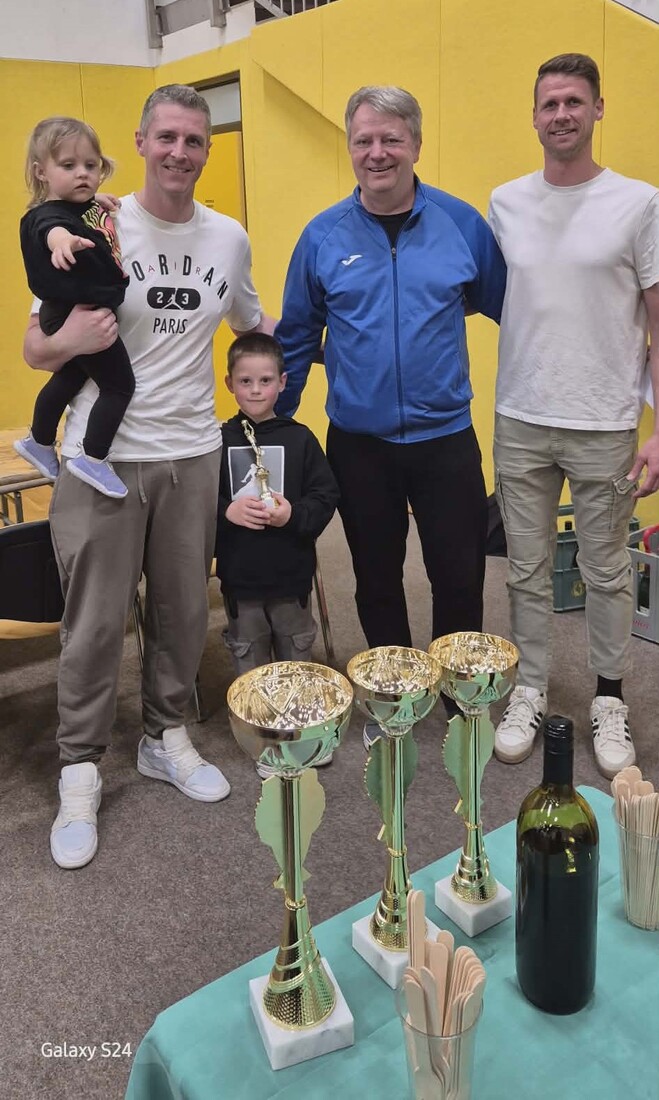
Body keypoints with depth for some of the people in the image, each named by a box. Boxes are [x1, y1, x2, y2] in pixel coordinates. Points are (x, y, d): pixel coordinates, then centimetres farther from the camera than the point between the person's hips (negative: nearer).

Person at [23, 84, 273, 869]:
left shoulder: (229, 238, 8)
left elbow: (253, 321, 25)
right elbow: (35, 349, -3)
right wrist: (71, 341, -24)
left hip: (192, 456, 4)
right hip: (103, 458, -3)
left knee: (184, 612, 11)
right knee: (95, 621, 1)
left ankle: (166, 737, 31)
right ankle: (80, 773, 17)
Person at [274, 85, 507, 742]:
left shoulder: (462, 224, -1)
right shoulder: (323, 237, 1)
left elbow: (509, 308, 8)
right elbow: (295, 338, 8)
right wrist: (273, 424, 10)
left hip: (444, 436, -1)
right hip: (359, 445, 1)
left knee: (460, 577, 6)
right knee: (376, 581, 14)